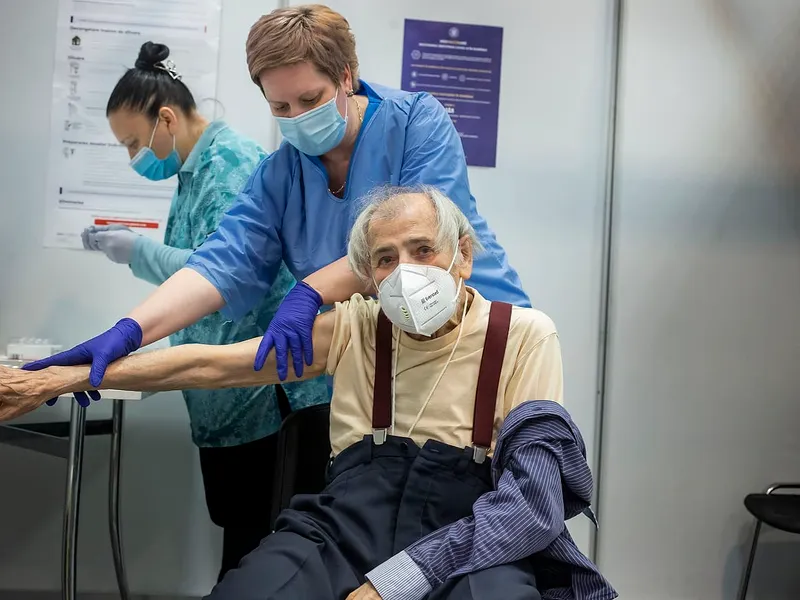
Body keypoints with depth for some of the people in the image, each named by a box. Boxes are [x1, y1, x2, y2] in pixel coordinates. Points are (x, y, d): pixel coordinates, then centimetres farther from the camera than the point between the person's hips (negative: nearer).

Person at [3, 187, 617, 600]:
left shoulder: (524, 335, 1)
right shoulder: (355, 327, 12)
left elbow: (531, 501, -9)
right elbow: (212, 363, 13)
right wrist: (62, 379, 11)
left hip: (475, 547, -2)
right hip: (347, 527, 3)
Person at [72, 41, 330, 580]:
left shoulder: (232, 162, -14)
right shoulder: (196, 169, 14)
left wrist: (139, 251, -16)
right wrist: (130, 245, 8)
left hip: (259, 388, -9)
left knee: (250, 537, 0)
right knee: (238, 528, 16)